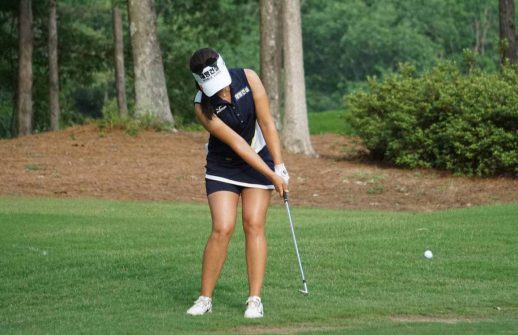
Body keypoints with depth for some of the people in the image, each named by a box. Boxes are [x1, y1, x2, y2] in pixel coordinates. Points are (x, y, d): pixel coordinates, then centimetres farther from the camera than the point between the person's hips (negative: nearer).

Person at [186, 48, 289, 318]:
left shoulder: (248, 78, -17)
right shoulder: (203, 107, -23)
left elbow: (266, 123, -12)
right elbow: (237, 144, -24)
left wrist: (279, 166, -14)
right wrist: (271, 176, -23)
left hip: (259, 158, 2)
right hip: (222, 166, -2)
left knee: (254, 224, -7)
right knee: (222, 228, -13)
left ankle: (254, 299, -5)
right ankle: (205, 299, -2)